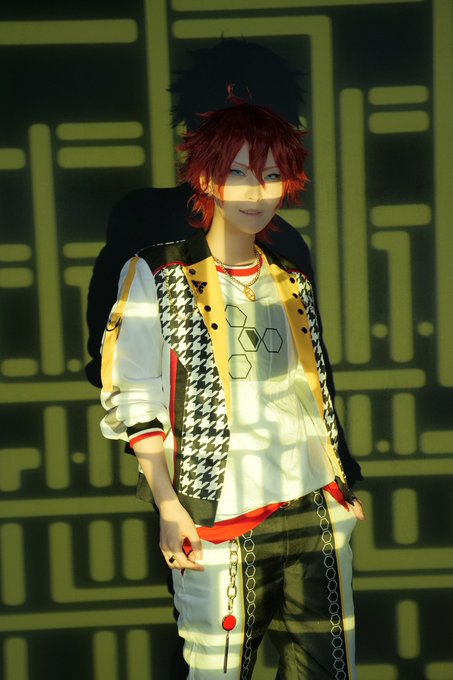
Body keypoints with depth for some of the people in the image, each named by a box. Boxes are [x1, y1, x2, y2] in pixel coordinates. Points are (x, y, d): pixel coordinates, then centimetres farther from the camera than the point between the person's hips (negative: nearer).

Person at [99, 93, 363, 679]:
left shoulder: (292, 283, 14)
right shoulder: (157, 277, -1)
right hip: (221, 524, -4)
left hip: (315, 513, 5)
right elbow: (133, 398, -4)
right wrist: (169, 506, -10)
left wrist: (342, 481, 16)